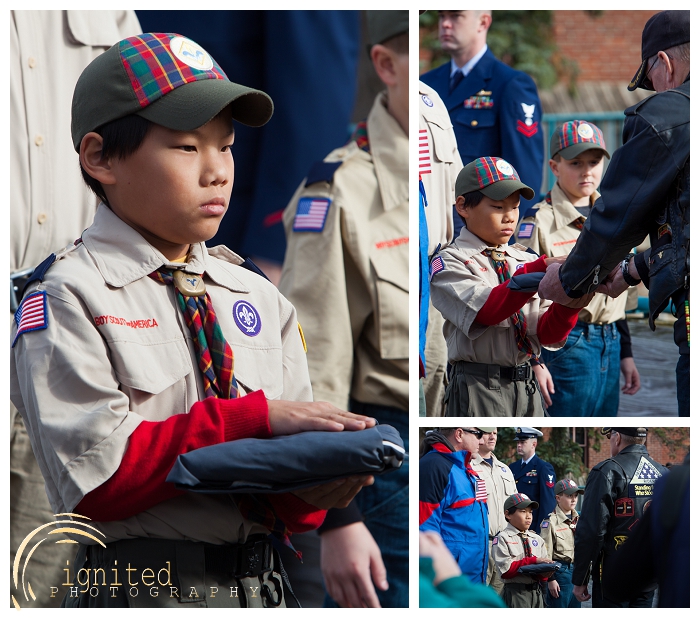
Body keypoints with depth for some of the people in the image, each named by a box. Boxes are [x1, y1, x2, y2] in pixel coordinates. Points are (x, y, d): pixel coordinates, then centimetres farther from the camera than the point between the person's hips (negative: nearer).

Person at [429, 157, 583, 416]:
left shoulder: (526, 260, 14)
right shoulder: (448, 263, -2)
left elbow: (547, 334, 5)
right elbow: (487, 310, -21)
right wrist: (541, 269, -25)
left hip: (526, 387, 6)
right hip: (478, 390, -6)